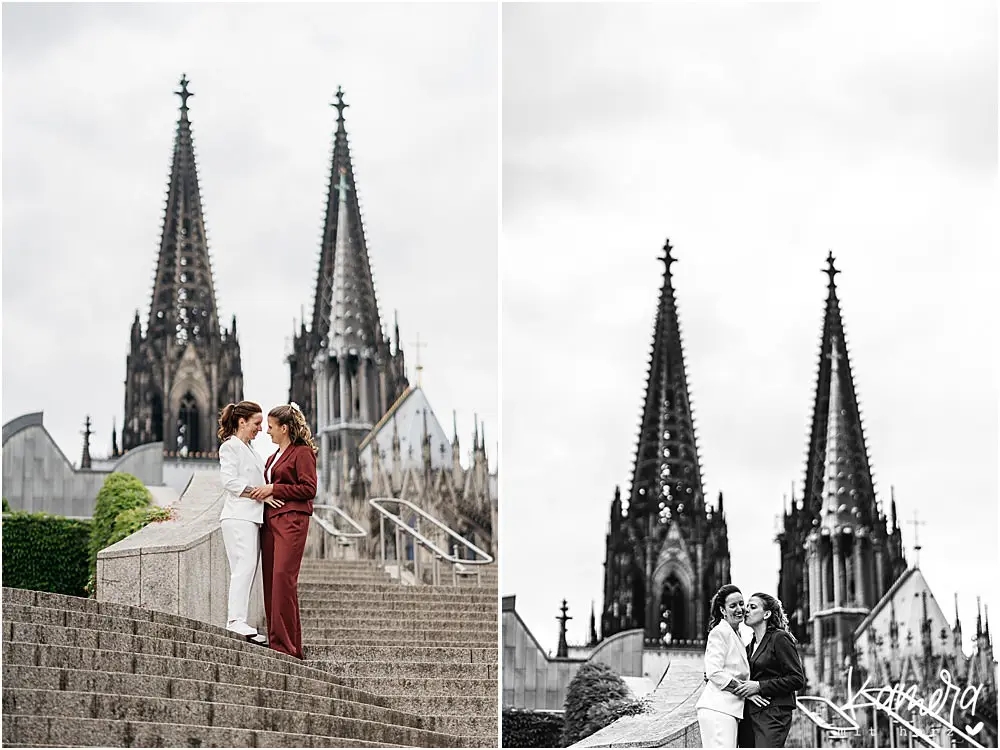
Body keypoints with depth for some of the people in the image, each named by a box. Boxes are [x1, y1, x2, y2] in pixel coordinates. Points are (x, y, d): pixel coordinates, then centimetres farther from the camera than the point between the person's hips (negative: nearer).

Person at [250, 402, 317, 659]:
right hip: (271, 520, 9)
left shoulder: (302, 452, -3)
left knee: (283, 576, -17)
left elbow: (309, 489, -10)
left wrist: (273, 489, -10)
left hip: (292, 520, -9)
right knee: (270, 579, 2)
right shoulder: (274, 457, 23)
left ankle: (286, 644, -18)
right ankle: (277, 641, 4)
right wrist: (265, 495, 9)